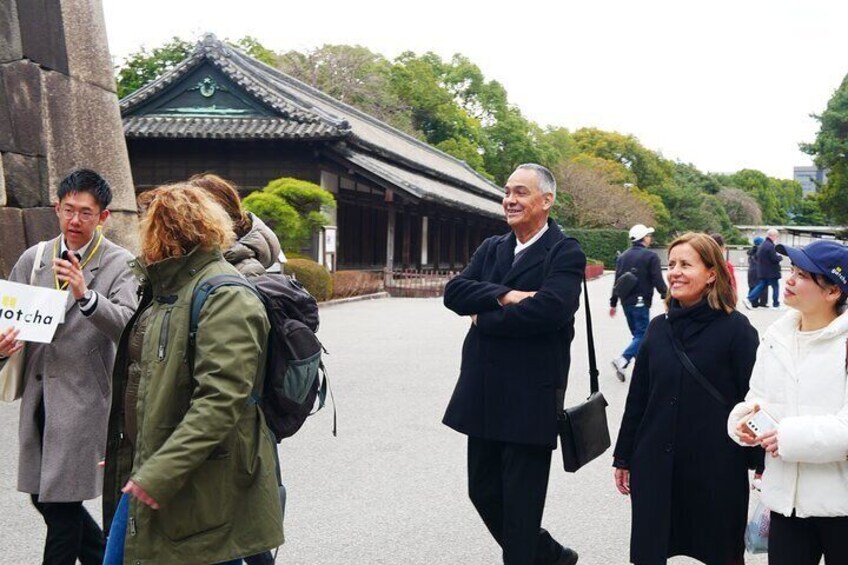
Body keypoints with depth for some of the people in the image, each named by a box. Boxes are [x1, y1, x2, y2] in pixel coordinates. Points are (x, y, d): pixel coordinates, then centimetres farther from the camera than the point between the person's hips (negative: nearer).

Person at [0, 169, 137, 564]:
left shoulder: (120, 265, -7)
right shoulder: (33, 259, 8)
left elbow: (128, 327, -19)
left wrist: (85, 294, -33)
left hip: (83, 399, -6)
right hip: (38, 395, 6)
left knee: (62, 505, 0)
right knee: (44, 498, 16)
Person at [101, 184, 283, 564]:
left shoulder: (225, 297, -17)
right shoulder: (167, 290, 14)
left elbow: (220, 400, -26)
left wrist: (158, 475, -27)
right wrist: (131, 461, 22)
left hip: (200, 488, -9)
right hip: (147, 473, 9)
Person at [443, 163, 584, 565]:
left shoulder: (565, 253, -8)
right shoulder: (491, 249, 12)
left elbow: (549, 308, -25)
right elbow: (454, 292, -2)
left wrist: (484, 318, -12)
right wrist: (504, 296, -18)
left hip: (530, 399, -7)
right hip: (483, 394, 7)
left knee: (520, 505, 3)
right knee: (483, 491, 16)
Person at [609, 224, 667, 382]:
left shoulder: (622, 256, 11)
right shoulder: (650, 256, -8)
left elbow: (617, 281, 13)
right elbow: (658, 281, -12)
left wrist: (613, 303, 16)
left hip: (626, 302, 7)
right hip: (641, 302, -7)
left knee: (637, 334, 16)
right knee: (642, 335, -4)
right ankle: (623, 360, -21)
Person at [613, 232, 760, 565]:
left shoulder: (735, 329, -7)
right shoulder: (659, 328, 6)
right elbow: (637, 397, 10)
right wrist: (623, 457, 13)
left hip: (716, 467, -4)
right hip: (656, 463, 4)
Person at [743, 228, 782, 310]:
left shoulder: (762, 244, 11)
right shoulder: (770, 246, -19)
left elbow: (757, 257, 18)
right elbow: (775, 259, -21)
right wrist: (780, 257, -1)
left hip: (762, 271, 8)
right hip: (771, 272, -8)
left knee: (761, 286, 10)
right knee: (775, 287, 4)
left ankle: (749, 299, -4)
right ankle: (776, 305, 10)